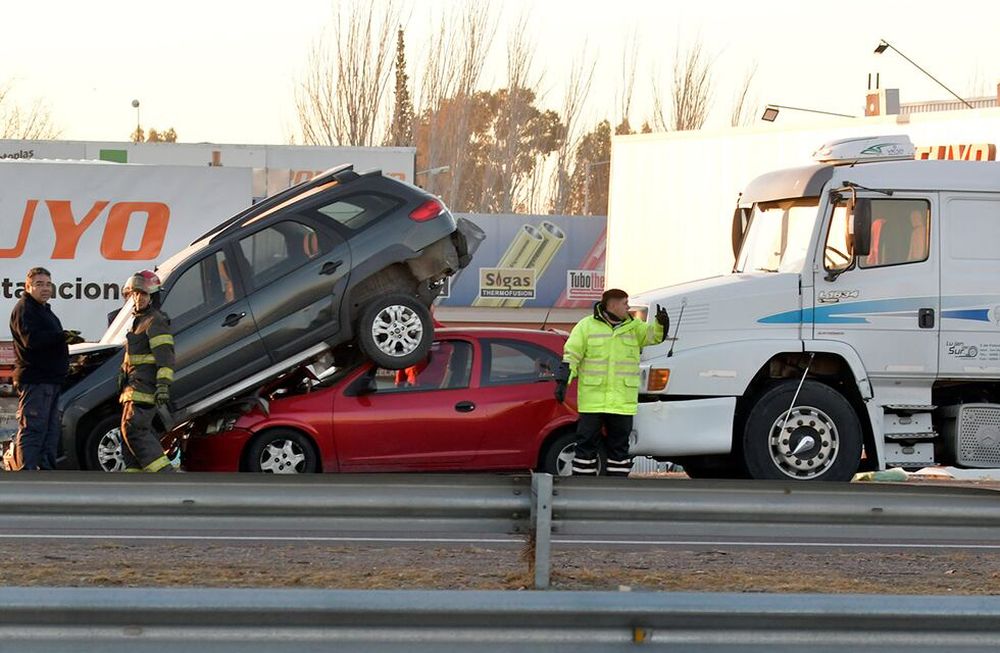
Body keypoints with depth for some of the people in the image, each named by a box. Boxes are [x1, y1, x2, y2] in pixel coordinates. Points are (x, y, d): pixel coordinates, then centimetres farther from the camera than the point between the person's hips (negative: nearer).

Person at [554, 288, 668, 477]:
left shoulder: (633, 327, 11)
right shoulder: (587, 326, 2)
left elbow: (653, 335, -2)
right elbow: (571, 354, -1)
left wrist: (660, 323, -23)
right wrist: (562, 381, -9)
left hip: (622, 403, 3)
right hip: (592, 401, -3)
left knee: (619, 446, 6)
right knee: (587, 443, -1)